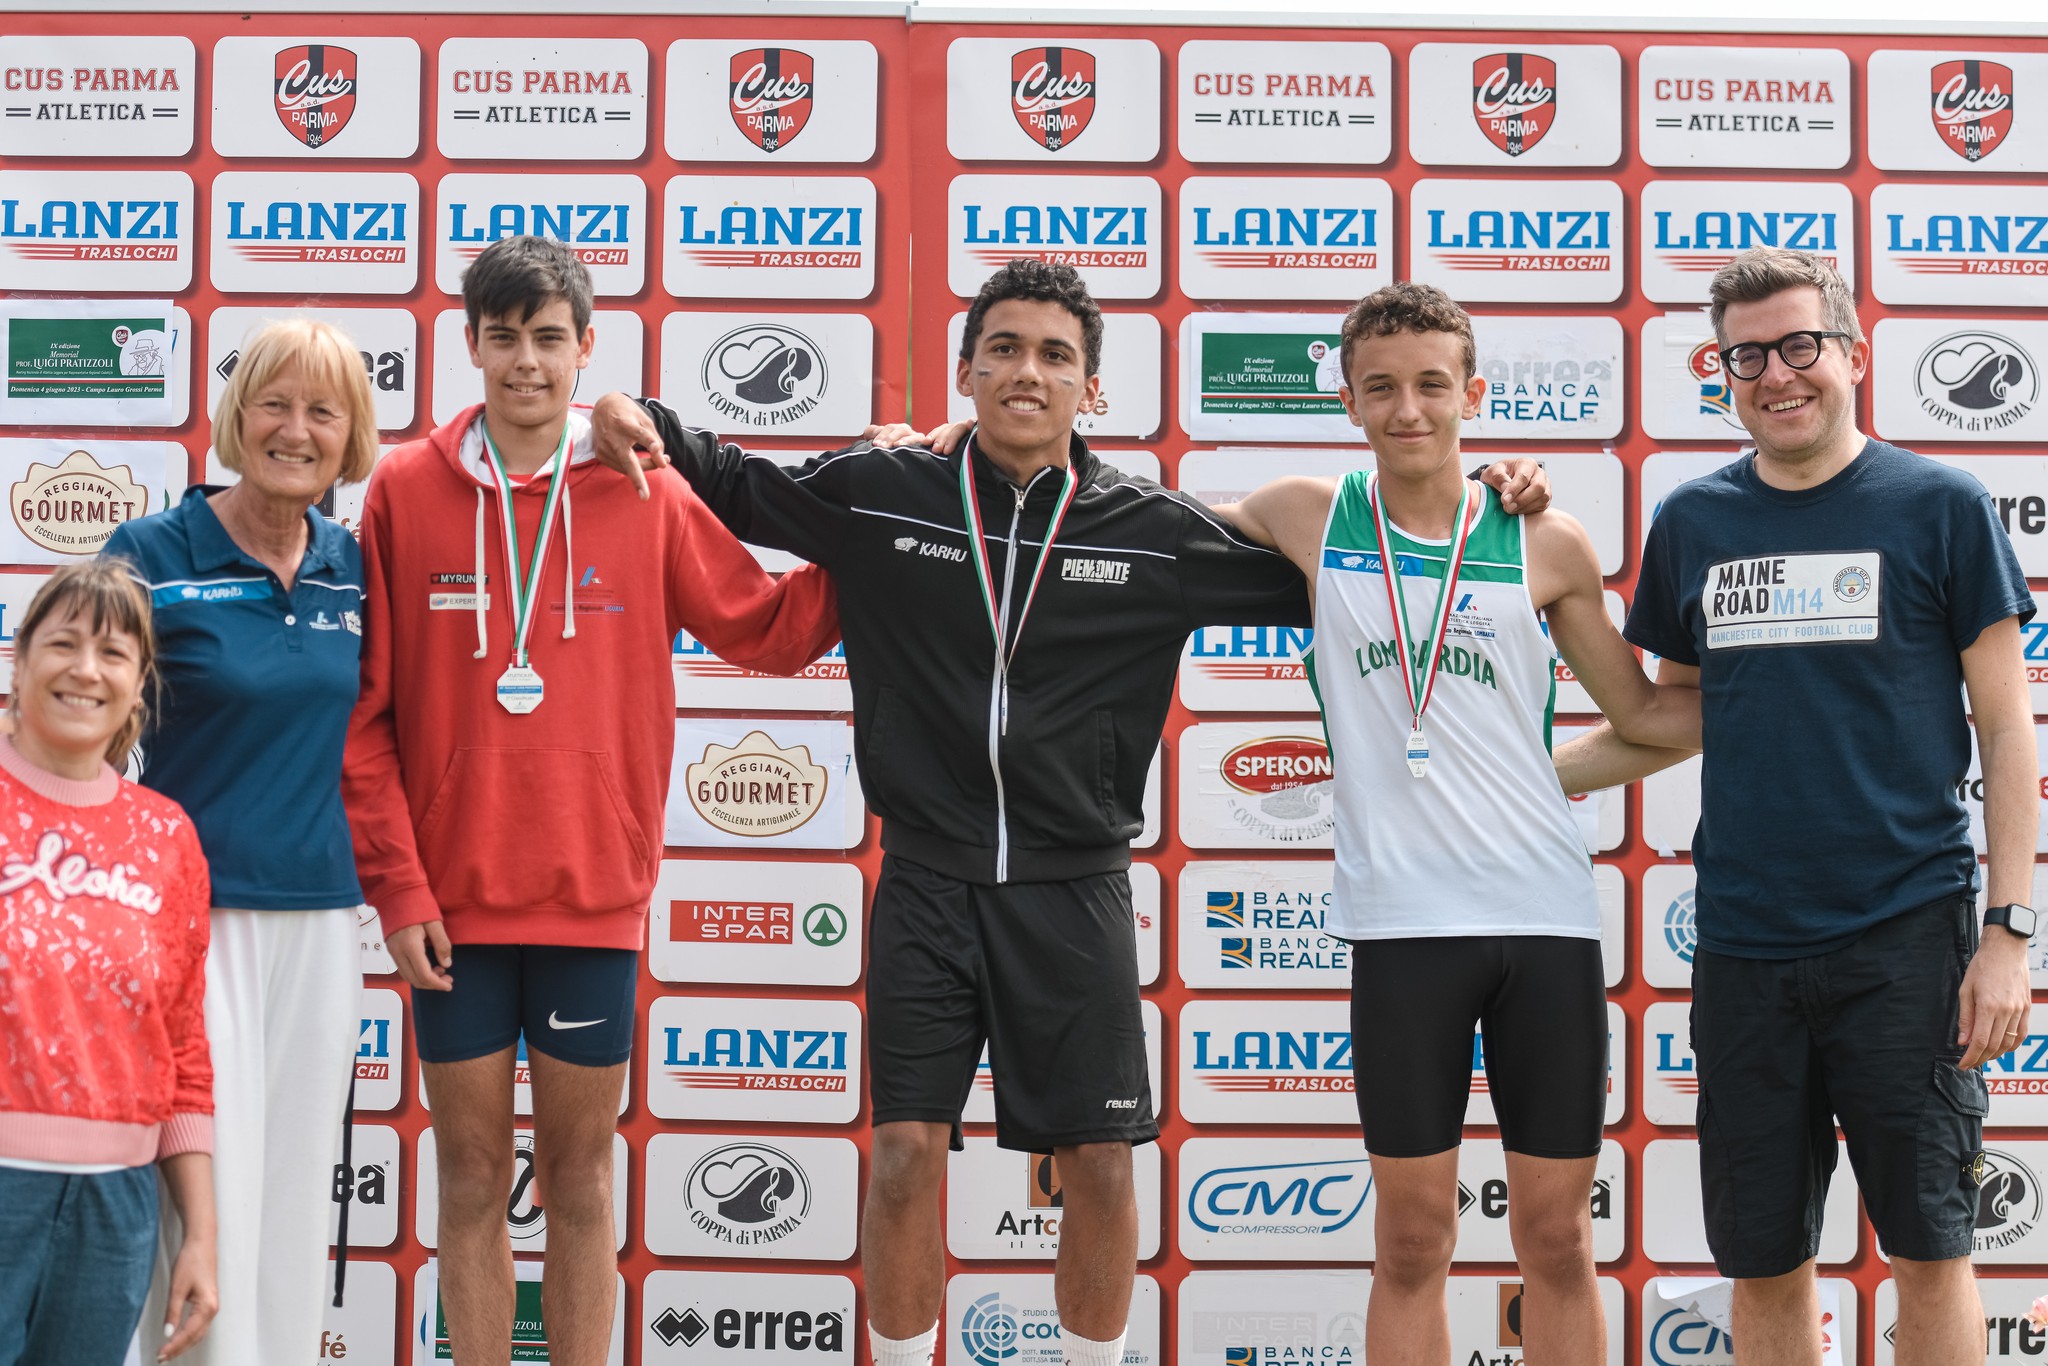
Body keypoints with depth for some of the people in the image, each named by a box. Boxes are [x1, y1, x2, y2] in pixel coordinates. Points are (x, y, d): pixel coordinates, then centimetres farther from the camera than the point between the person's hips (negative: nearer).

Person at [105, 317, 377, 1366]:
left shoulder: (355, 568, 6)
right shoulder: (153, 554, -5)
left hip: (321, 915, 4)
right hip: (195, 911, -4)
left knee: (297, 1189, 10)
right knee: (210, 1193, -5)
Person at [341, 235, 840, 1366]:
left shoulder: (645, 494, 3)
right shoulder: (405, 489, 1)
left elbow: (769, 632, 8)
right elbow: (364, 714, 0)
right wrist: (397, 885, -6)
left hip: (595, 893, 0)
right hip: (452, 899, 0)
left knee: (579, 1173, 9)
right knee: (472, 1173, 9)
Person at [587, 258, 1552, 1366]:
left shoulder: (1151, 529, 0)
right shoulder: (881, 494, 0)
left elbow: (1314, 580, 9)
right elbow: (739, 489, 15)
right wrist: (650, 427, -2)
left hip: (1075, 893, 1)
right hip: (927, 886, 0)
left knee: (1099, 1163, 5)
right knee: (905, 1153, -2)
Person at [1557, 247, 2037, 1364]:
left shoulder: (1938, 507, -1)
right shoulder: (1692, 523, 8)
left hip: (1904, 938, -3)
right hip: (1744, 948, 3)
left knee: (1927, 1248, 2)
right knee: (1763, 1263, 9)